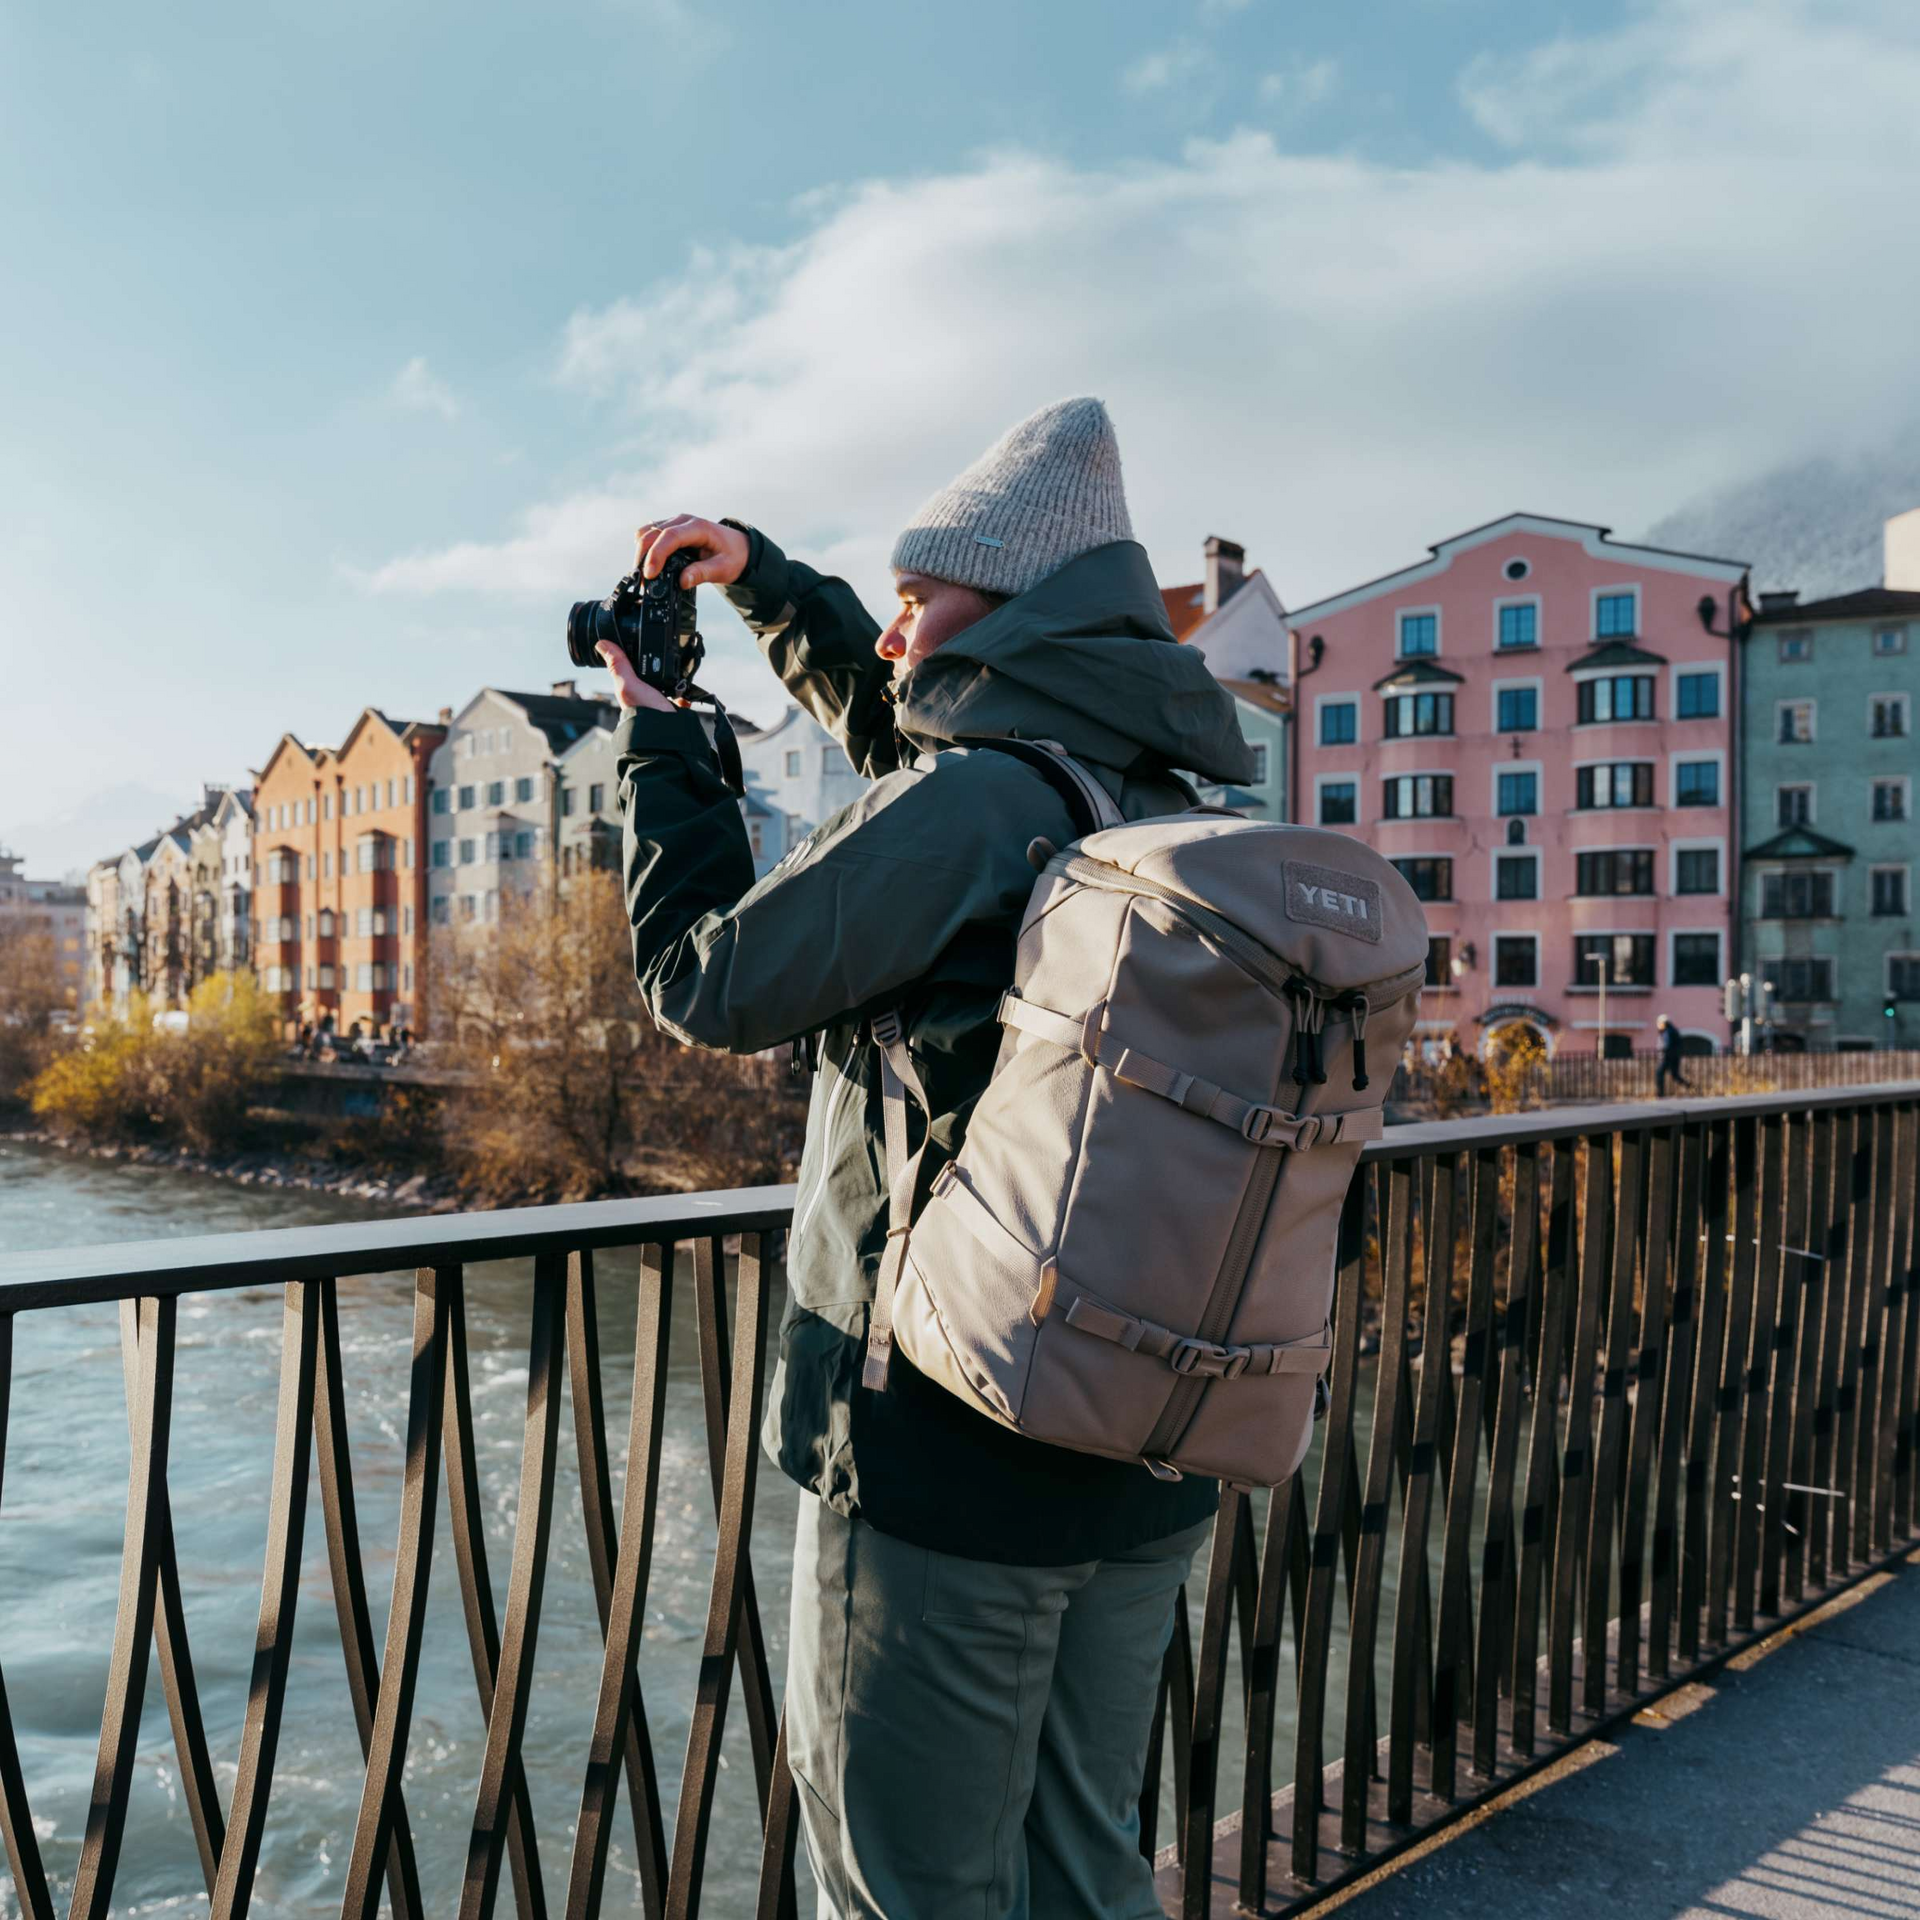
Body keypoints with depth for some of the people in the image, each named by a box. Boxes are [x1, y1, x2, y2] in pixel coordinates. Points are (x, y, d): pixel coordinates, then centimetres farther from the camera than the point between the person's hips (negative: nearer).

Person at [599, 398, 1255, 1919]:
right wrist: (758, 571, 30)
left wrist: (658, 742, 6)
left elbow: (706, 982, -7)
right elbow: (892, 721, 24)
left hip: (951, 1457, -8)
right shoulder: (1158, 808, 8)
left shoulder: (967, 805, -17)